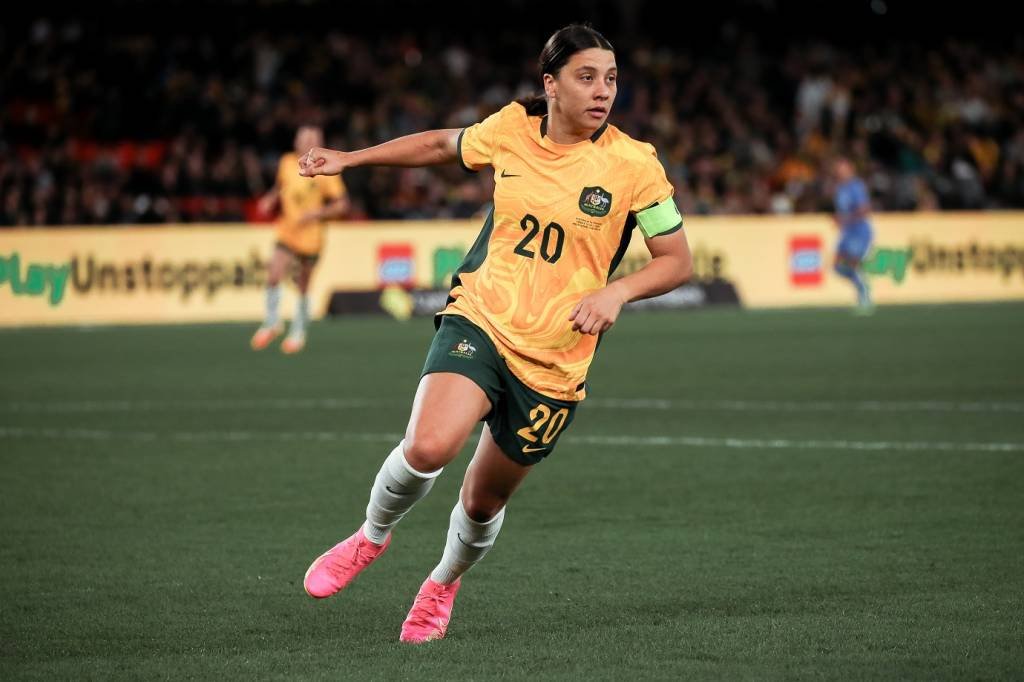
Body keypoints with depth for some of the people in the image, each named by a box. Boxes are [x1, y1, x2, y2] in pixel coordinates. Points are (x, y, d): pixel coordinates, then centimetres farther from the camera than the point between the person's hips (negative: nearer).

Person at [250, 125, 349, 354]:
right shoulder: (286, 162, 2)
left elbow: (342, 204, -9)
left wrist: (316, 213, -21)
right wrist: (271, 199, 3)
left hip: (310, 238, -2)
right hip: (286, 232, 2)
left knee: (303, 286, 7)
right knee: (273, 276, -14)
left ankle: (298, 332, 28)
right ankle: (271, 323, 8)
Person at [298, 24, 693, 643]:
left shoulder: (634, 164, -7)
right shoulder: (511, 129, 0)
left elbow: (677, 261, -1)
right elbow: (443, 145, 22)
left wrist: (616, 292, -19)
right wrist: (351, 158, 23)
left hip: (553, 359, 0)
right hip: (480, 320, 0)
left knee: (484, 502, 10)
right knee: (428, 448, -26)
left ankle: (444, 582, 45)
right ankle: (371, 536, 5)